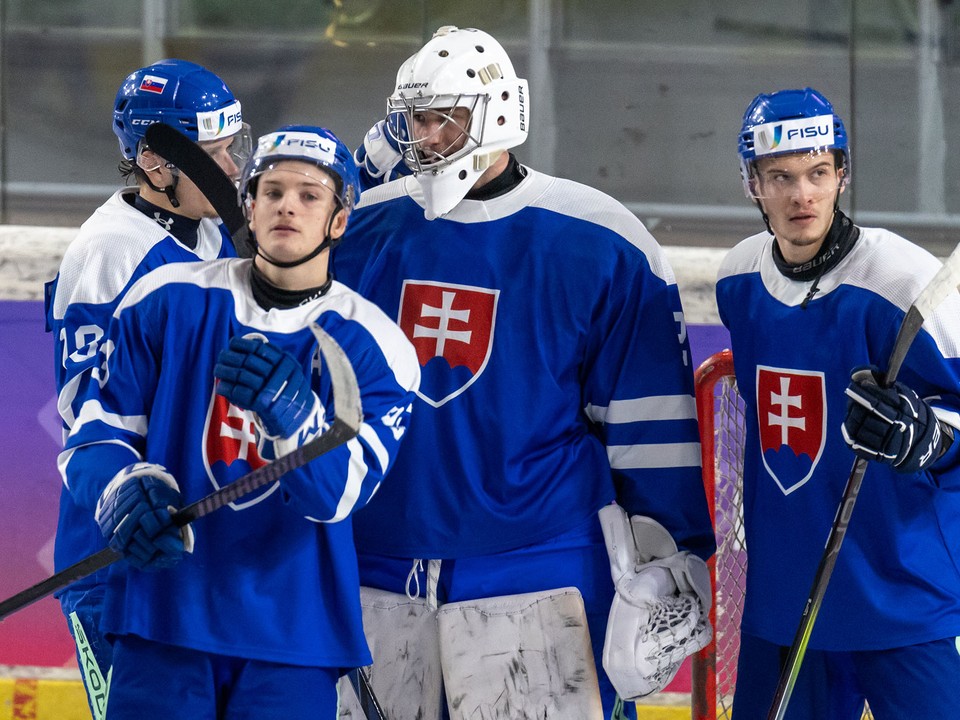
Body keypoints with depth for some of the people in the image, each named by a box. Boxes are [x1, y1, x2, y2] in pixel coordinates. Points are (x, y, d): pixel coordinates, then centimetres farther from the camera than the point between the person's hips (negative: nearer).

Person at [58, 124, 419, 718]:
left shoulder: (374, 346, 0)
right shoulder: (168, 302, 4)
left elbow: (342, 492, -13)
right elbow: (96, 435, 4)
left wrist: (293, 415, -32)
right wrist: (124, 491, -18)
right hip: (163, 617, 0)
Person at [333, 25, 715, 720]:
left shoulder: (596, 244, -5)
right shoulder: (365, 231, 7)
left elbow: (647, 420, -2)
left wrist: (671, 559, -3)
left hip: (533, 575, -4)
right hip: (374, 572, 4)